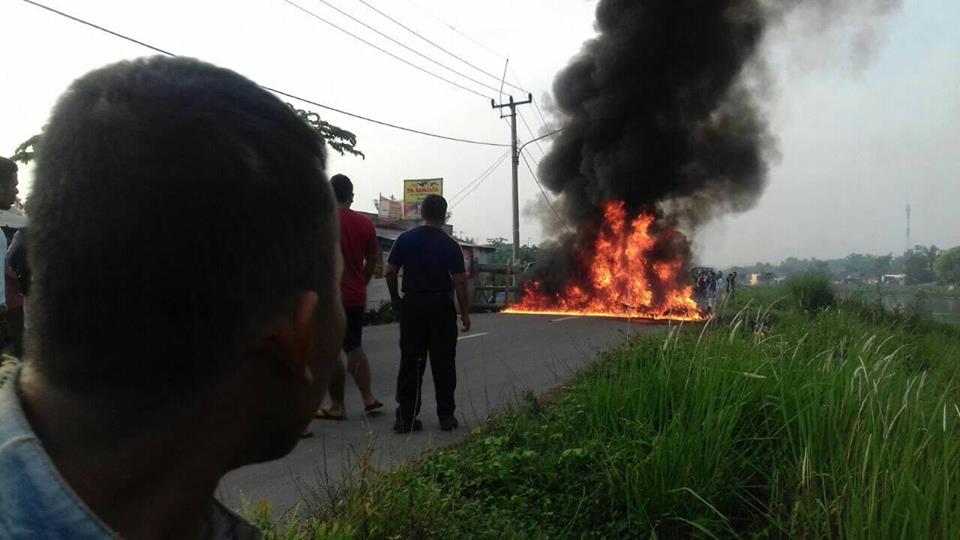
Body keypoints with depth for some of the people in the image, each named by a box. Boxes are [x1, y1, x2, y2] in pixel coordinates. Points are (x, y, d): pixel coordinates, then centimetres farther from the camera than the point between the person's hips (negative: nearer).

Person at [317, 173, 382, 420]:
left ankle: (337, 406, 7)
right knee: (354, 347, 19)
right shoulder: (365, 223, 4)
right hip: (356, 296, 6)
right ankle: (368, 397, 16)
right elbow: (372, 261, 10)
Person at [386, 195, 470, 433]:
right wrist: (465, 313, -1)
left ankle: (406, 416, 5)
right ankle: (446, 415, 11)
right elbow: (460, 281, -7)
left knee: (410, 362, 6)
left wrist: (395, 298, 15)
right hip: (441, 306, -2)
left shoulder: (405, 239, 2)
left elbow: (390, 272, 1)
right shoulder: (450, 245, -4)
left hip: (412, 305, 2)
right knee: (443, 362, 6)